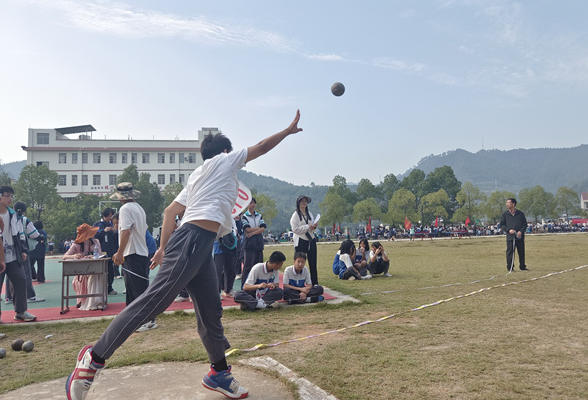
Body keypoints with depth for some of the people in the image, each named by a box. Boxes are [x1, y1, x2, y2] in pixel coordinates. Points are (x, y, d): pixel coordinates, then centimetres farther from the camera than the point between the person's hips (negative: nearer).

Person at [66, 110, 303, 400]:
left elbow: (170, 211, 22)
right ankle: (95, 357, -8)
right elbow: (262, 147, 18)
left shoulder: (197, 177, 29)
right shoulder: (224, 160, 11)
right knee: (155, 300, -13)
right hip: (193, 240, -10)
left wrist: (164, 248, 21)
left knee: (210, 312, 11)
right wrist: (289, 130, 31)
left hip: (202, 249, 10)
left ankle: (219, 373, 20)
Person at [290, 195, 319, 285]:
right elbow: (295, 229, -12)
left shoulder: (309, 214, 14)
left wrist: (314, 226, -4)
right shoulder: (296, 215, -4)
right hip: (301, 241, -5)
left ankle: (315, 283, 11)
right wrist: (307, 227, -16)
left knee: (313, 263, 6)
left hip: (311, 240, 6)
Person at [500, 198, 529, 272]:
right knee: (510, 252, -3)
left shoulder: (520, 213, 6)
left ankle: (522, 266, 20)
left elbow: (525, 224, 8)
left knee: (521, 252, 7)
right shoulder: (505, 214, 6)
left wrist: (521, 231, -9)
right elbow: (502, 224, 8)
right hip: (510, 237, -1)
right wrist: (508, 230, -9)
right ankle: (510, 267, 4)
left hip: (520, 236, 1)